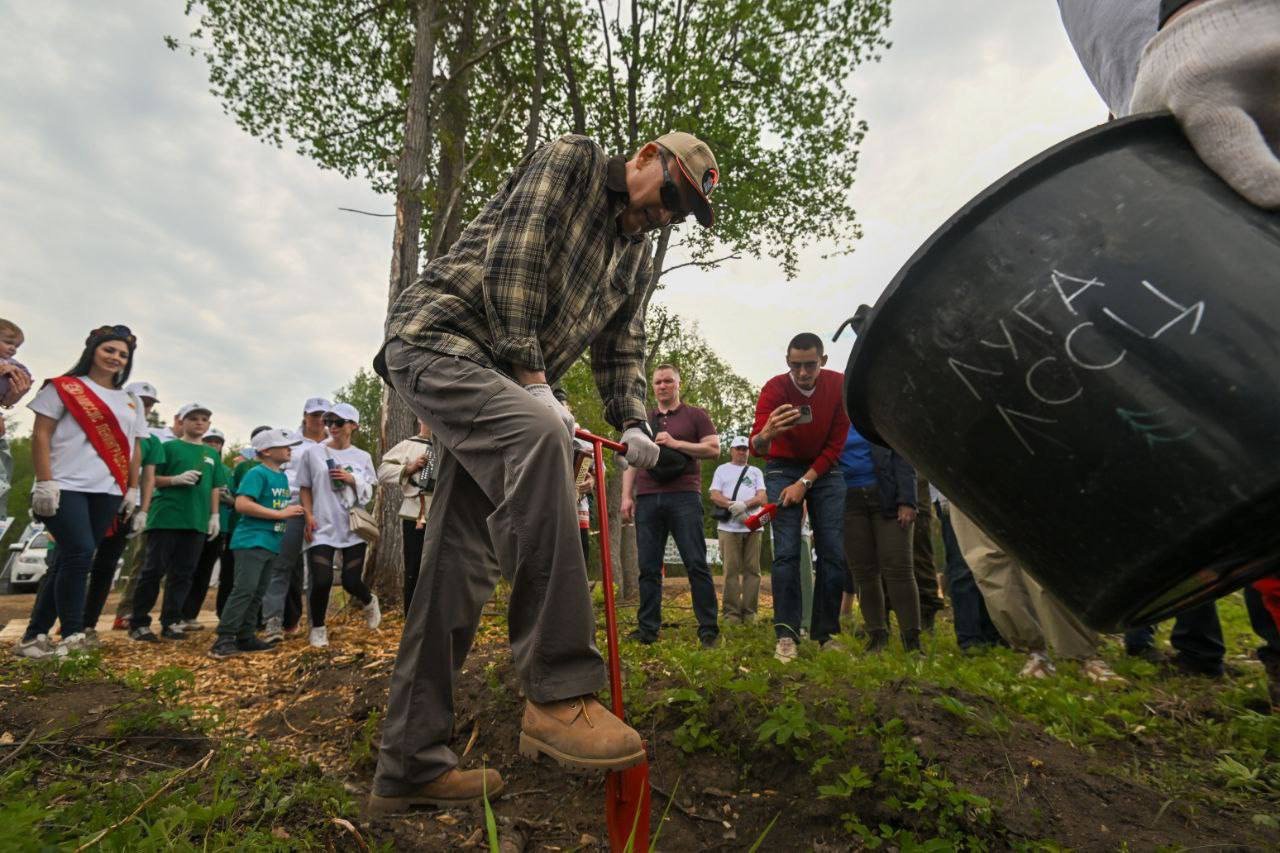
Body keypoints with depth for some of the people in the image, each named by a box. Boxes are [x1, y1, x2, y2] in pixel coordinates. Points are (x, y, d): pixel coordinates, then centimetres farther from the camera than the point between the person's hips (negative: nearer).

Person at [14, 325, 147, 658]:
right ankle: (72, 636, -8)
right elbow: (41, 436, -2)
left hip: (107, 492, 5)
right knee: (79, 553, -16)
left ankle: (35, 635, 13)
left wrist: (132, 489, 12)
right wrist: (45, 483, -11)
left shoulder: (131, 401, 19)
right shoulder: (64, 387, 4)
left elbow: (135, 448, 19)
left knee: (70, 560, 5)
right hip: (66, 487, -5)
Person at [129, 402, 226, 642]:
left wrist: (214, 516, 10)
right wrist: (176, 479, -16)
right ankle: (138, 623, 9)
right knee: (153, 571, -2)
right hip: (166, 517, -4)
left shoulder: (212, 454, 17)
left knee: (182, 575, 6)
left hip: (196, 522, 4)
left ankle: (171, 622, 14)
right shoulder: (169, 447, 4)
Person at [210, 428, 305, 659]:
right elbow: (242, 504, -21)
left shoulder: (282, 477, 15)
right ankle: (224, 640, -6)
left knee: (258, 592, 11)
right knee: (244, 589, -12)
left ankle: (245, 636, 19)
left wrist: (292, 511, 8)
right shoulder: (257, 473, -11)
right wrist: (281, 514, -20)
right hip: (251, 541, -9)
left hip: (271, 543, 9)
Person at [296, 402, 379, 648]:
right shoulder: (312, 453, 4)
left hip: (354, 528, 1)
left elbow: (371, 493, 10)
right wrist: (309, 516, -3)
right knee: (322, 581, -11)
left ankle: (369, 602, 34)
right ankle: (318, 628, 16)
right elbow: (305, 488, 9)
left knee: (351, 582, -2)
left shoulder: (363, 457, 7)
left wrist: (352, 480, -8)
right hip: (322, 528, -1)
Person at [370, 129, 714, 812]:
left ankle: (409, 766, 10)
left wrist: (632, 424, -4)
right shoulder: (571, 160, -1)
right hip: (435, 337, -7)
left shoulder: (639, 261, 19)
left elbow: (622, 351, 16)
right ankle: (558, 692, -34)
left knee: (461, 564, 1)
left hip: (497, 380, 8)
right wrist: (534, 381, -18)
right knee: (538, 432, -36)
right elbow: (512, 260, -14)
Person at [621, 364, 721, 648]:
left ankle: (708, 629, 2)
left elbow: (714, 448, 1)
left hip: (684, 496, -4)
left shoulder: (695, 415, 11)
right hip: (647, 499, 4)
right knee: (648, 567, 4)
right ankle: (648, 628, 11)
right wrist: (626, 495, 8)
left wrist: (676, 443, -8)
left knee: (697, 564, -5)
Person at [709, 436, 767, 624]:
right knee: (731, 570, -5)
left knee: (752, 569, -1)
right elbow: (714, 496, 4)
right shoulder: (722, 469, 17)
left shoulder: (756, 472, 21)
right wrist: (732, 506, -12)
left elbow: (761, 497, 7)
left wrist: (744, 504, -12)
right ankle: (731, 612, -1)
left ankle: (749, 612, 4)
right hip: (728, 527, -2)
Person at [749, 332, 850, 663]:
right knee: (787, 552, -11)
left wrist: (805, 481, -14)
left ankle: (826, 634, 8)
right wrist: (766, 434, -54)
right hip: (783, 469, -2)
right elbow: (756, 447, -30)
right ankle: (786, 635, -7)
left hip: (824, 470, 2)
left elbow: (836, 443, -6)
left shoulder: (839, 385, -11)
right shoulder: (774, 388, -18)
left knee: (834, 552, -2)